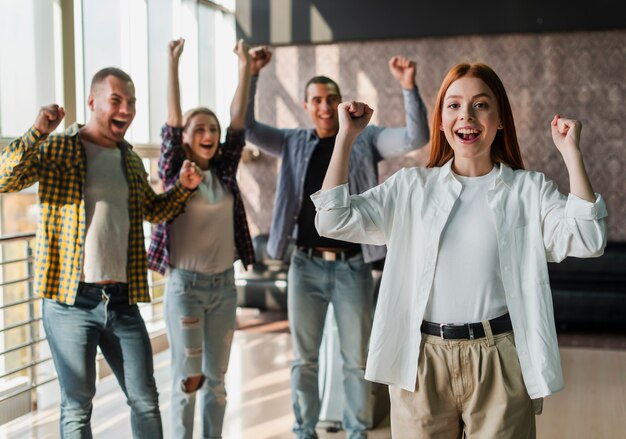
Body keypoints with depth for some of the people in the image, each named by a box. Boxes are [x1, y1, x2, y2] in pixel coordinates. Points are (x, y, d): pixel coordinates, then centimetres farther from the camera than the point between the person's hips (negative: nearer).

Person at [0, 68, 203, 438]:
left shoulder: (131, 160, 12)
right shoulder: (57, 148, -4)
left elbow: (153, 210, 27)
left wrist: (183, 188, 10)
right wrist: (38, 131, -27)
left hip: (123, 301, 5)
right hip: (71, 301, -5)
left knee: (146, 401, 11)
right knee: (78, 407, 5)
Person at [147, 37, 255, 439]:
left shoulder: (225, 173, 5)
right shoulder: (174, 173, -4)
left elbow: (238, 121, -1)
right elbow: (172, 121, -13)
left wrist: (245, 68, -6)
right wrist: (174, 64, -19)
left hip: (224, 284, 4)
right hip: (185, 285, -4)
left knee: (217, 376, 12)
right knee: (187, 377, 2)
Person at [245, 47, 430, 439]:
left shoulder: (366, 139, 0)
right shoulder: (294, 143, 6)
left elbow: (416, 139, -12)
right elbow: (247, 127, -1)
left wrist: (409, 88, -25)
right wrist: (251, 75, -12)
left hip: (352, 266, -1)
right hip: (306, 265, 2)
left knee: (357, 360, 9)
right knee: (304, 359, 12)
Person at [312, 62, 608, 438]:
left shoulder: (529, 190, 3)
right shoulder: (412, 187, 7)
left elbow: (587, 241, -12)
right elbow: (334, 221, -1)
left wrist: (571, 153, -13)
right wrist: (346, 137, -2)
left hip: (498, 363, -1)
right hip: (421, 361, 1)